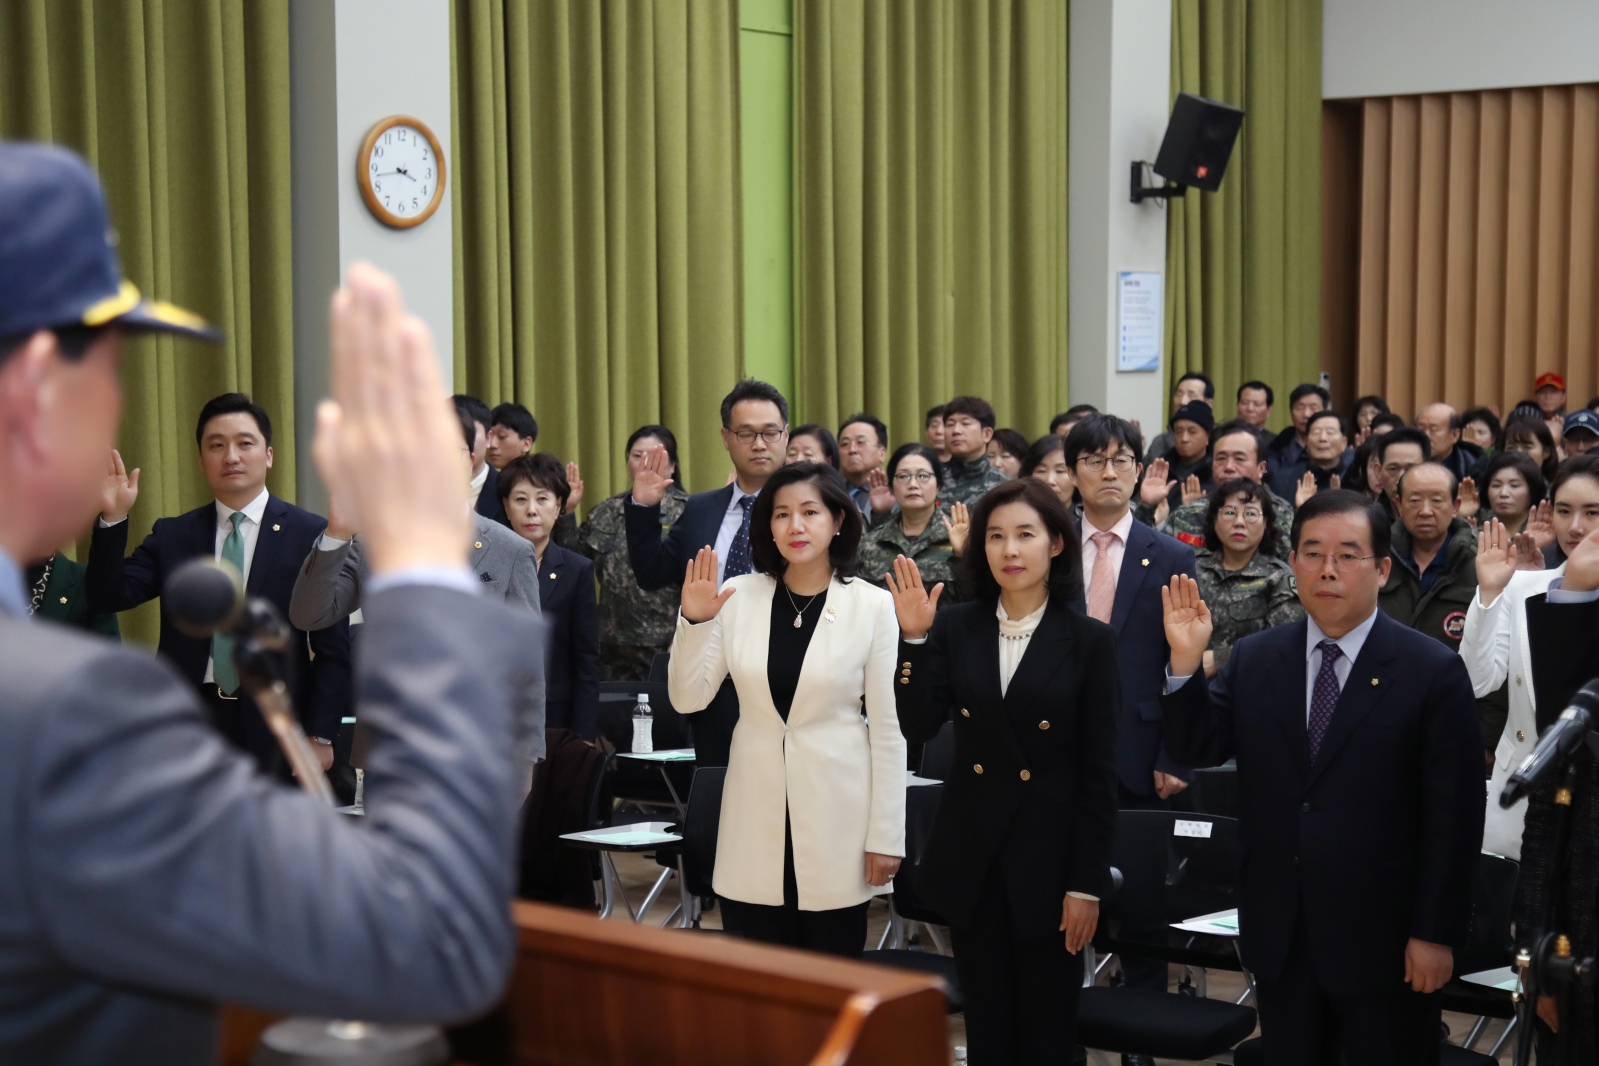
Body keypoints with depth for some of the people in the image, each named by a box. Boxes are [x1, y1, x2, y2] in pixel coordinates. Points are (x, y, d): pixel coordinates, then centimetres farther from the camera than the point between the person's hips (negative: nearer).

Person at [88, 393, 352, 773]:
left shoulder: (313, 535, 0)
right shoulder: (171, 536, 10)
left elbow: (333, 648, -1)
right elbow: (108, 597, 1)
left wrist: (321, 736, -6)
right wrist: (112, 519, -11)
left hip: (276, 728, -2)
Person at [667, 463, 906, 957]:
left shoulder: (873, 605, -6)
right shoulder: (738, 596, 1)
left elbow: (888, 727, -4)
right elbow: (688, 699, 2)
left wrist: (886, 836, -4)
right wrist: (693, 622, -13)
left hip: (836, 816, -2)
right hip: (756, 816, 2)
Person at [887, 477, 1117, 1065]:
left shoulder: (1089, 641, -6)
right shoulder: (955, 629, 1)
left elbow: (1100, 773, -6)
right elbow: (918, 726, -8)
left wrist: (1088, 883, -8)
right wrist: (915, 638, -17)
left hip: (1050, 856, -2)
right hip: (971, 854, 2)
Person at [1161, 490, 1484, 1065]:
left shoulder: (1433, 672, -9)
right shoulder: (1254, 660, 3)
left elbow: (1454, 816, -8)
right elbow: (1195, 749, 1)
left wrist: (1437, 933, -10)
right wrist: (1185, 663, -14)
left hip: (1384, 940, -3)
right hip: (1278, 935, 4)